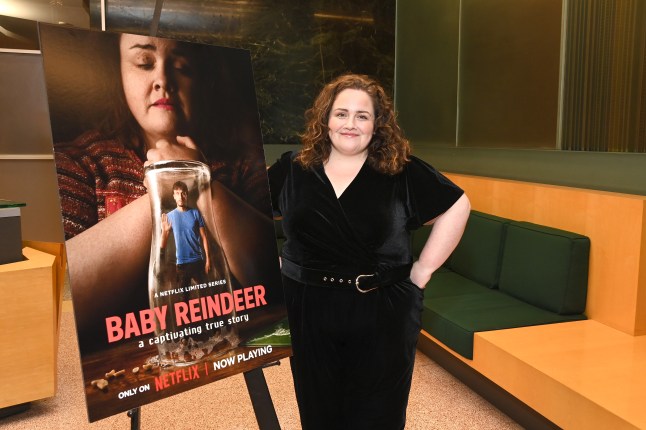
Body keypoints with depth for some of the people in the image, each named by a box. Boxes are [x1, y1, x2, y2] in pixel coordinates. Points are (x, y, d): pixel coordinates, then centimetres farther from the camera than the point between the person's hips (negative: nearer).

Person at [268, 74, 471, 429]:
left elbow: (457, 206, 0)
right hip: (308, 310, 2)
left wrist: (425, 268, -3)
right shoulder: (291, 169, 2)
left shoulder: (403, 172, -4)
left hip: (383, 313, -1)